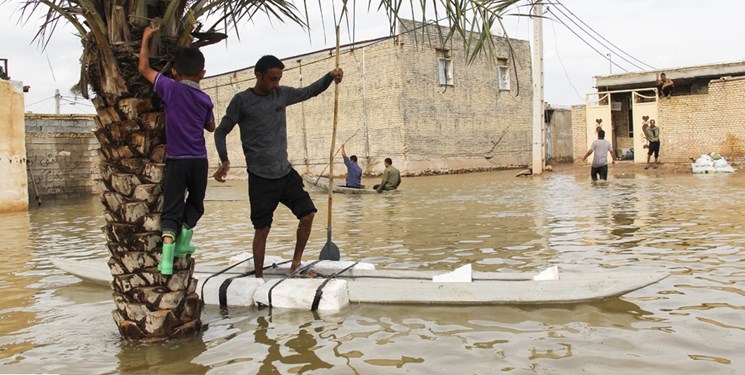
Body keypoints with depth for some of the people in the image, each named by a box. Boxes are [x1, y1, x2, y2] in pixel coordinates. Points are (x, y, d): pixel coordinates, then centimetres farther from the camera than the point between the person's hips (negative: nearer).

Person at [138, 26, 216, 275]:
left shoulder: (171, 88, -6)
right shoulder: (205, 99, 3)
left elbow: (143, 68, 1)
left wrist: (146, 38, 10)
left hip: (176, 160, -2)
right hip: (199, 160, 2)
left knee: (171, 208, 1)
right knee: (195, 203, 24)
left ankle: (167, 256, -12)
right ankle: (184, 240, 24)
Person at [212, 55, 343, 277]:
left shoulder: (282, 94, 6)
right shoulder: (242, 100, -7)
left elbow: (310, 91, 19)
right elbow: (221, 131, -2)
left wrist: (330, 76, 1)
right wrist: (224, 161, -17)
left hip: (286, 172, 5)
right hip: (260, 177, -5)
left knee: (308, 214, 2)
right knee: (262, 229, 0)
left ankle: (296, 263, 19)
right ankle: (259, 277, 14)